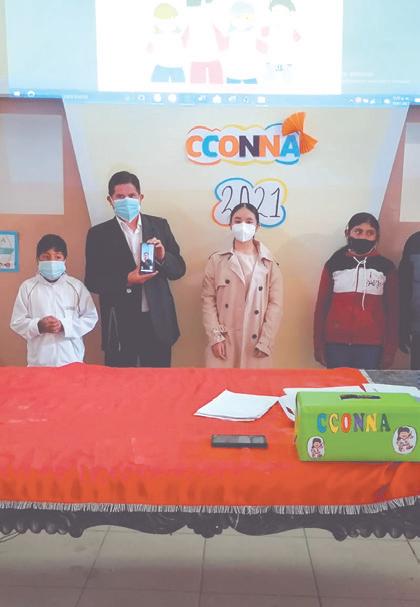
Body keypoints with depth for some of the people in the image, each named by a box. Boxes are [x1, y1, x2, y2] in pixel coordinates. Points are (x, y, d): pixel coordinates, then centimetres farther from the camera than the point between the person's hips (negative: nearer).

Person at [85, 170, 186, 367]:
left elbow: (179, 269, 8)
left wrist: (162, 257, -13)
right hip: (119, 324, -2)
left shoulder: (160, 226, 7)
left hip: (158, 322, 2)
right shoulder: (99, 234, 1)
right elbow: (92, 281, -2)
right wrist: (126, 281, -17)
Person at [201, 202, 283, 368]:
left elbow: (276, 303, 1)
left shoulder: (269, 263, 5)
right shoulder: (216, 260, 4)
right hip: (224, 342, 0)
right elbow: (208, 300, 2)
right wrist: (215, 337, -7)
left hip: (256, 343, 0)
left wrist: (265, 342, -6)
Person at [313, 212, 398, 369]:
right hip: (336, 343, 0)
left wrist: (390, 350, 2)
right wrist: (318, 345, 2)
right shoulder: (333, 264, 5)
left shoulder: (386, 267, 5)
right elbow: (322, 306, 6)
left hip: (371, 345, 0)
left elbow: (392, 310, 6)